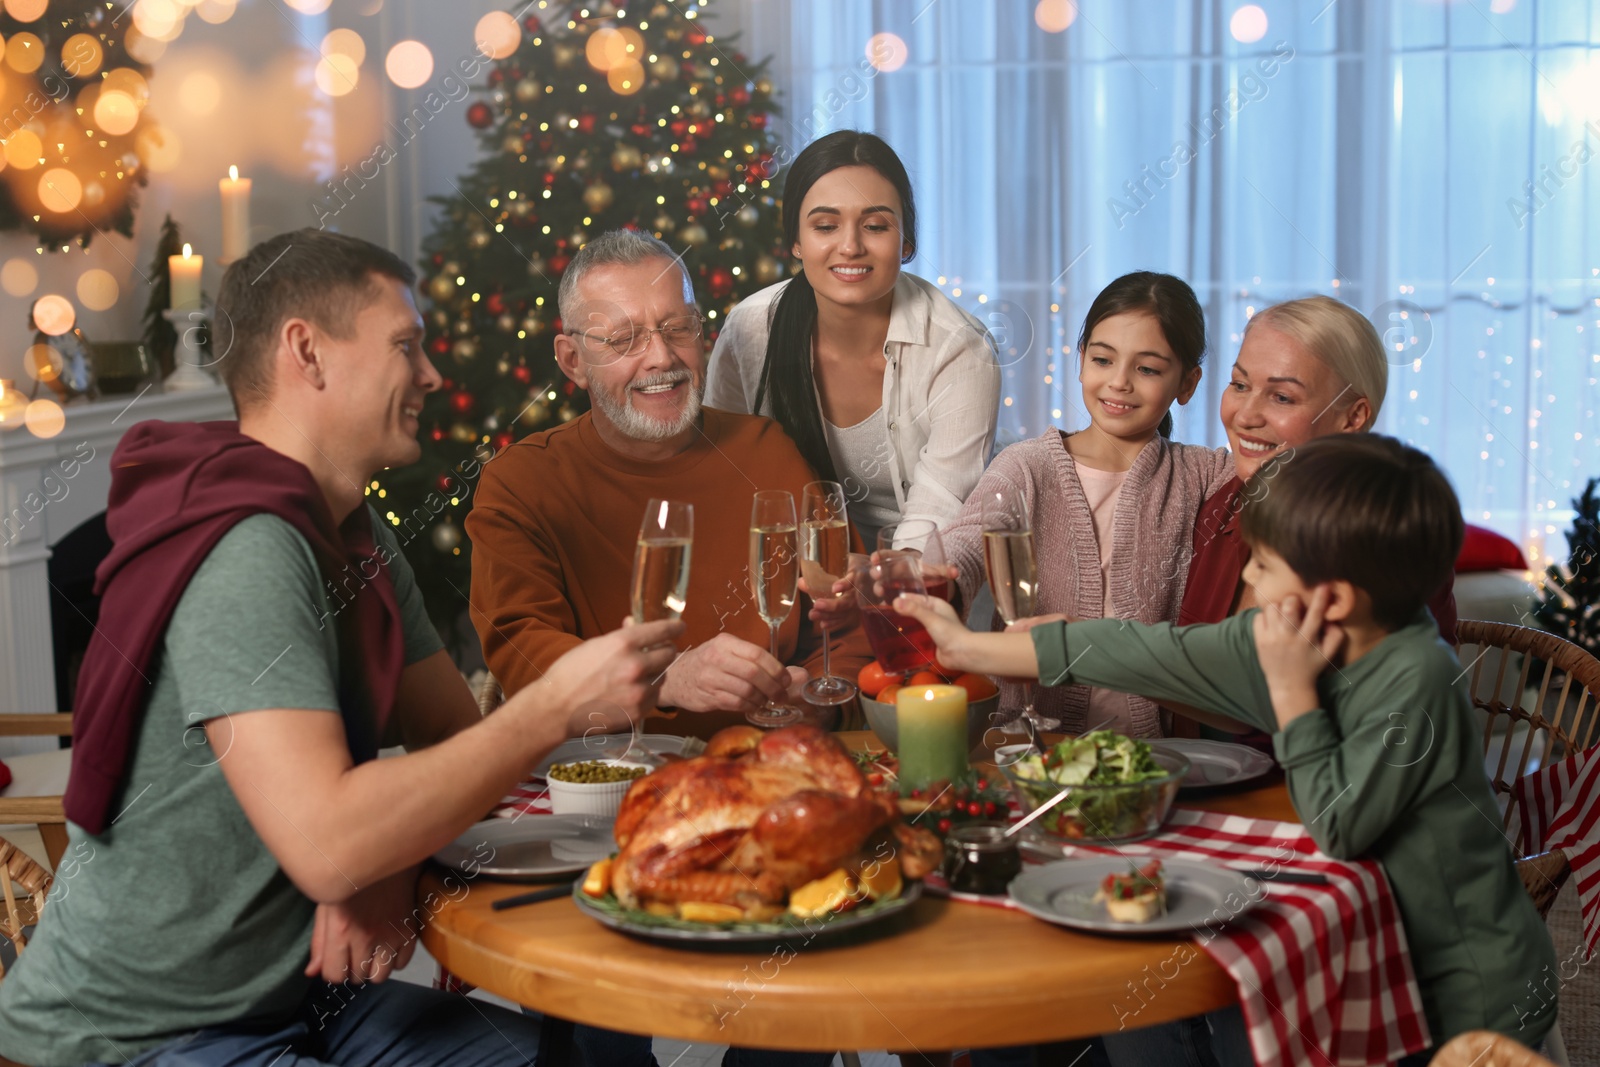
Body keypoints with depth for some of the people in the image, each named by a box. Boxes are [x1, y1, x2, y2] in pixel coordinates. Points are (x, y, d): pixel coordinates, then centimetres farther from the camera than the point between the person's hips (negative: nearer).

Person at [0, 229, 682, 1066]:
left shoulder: (360, 541, 8)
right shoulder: (247, 556, -24)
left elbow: (453, 733, 11)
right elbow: (328, 845, -32)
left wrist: (393, 865, -11)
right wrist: (557, 707, -26)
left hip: (298, 996, 9)